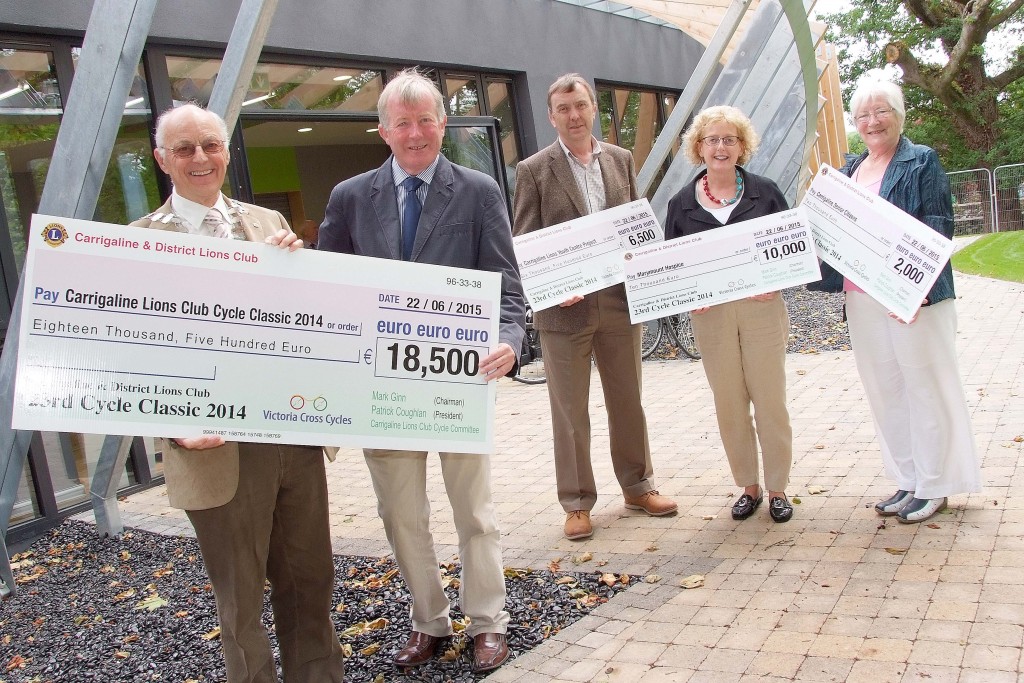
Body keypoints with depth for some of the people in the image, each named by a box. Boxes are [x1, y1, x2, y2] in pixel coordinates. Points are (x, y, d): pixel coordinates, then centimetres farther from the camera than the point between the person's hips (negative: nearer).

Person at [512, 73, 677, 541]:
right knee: (570, 411, 6)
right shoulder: (533, 170, -2)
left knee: (627, 400, 15)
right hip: (564, 306, -3)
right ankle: (576, 503, 18)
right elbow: (524, 242, -3)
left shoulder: (620, 159, 9)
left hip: (619, 300, 4)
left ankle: (637, 486, 31)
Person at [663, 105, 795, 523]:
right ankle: (748, 486, 23)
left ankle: (777, 489, 18)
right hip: (710, 315, 1)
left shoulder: (764, 192, 2)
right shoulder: (682, 204, 5)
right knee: (729, 404, 8)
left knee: (769, 399, 3)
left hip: (762, 308, -1)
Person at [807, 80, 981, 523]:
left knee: (925, 386, 2)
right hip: (861, 298, 6)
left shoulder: (921, 162, -2)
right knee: (885, 390, 11)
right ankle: (907, 481, 24)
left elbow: (939, 227, -10)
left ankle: (933, 486, 14)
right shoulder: (849, 171, 16)